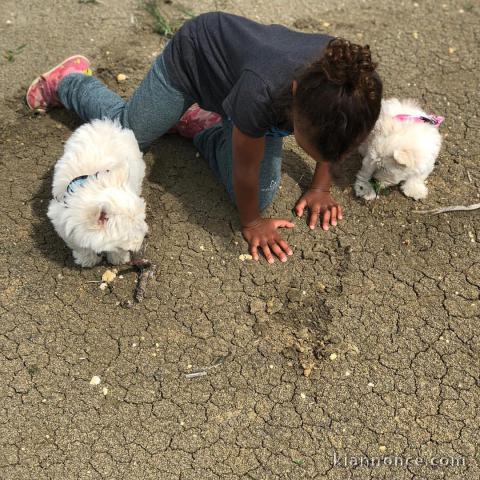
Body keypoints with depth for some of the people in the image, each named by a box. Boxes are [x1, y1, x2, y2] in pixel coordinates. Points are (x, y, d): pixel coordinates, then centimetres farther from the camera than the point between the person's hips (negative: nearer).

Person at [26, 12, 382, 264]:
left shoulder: (346, 78, -33)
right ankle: (68, 81, 42)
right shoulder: (261, 91, -48)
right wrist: (252, 222, -14)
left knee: (262, 193, -1)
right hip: (192, 55, -4)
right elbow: (245, 170, -29)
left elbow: (330, 137, -8)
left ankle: (199, 124, 22)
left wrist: (321, 186, -3)